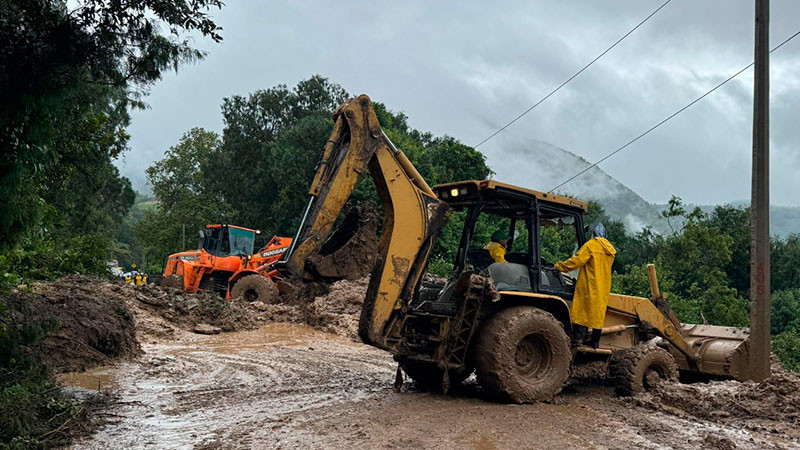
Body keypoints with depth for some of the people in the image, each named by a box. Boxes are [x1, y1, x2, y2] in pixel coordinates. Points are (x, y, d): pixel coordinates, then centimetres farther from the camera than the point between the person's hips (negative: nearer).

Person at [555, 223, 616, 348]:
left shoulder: (591, 244, -10)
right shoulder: (609, 249, 13)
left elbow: (577, 260, -14)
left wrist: (559, 266, -4)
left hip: (590, 285, -7)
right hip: (604, 287, 7)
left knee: (581, 310, -3)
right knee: (598, 312, 9)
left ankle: (578, 338, -9)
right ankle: (595, 341, 11)